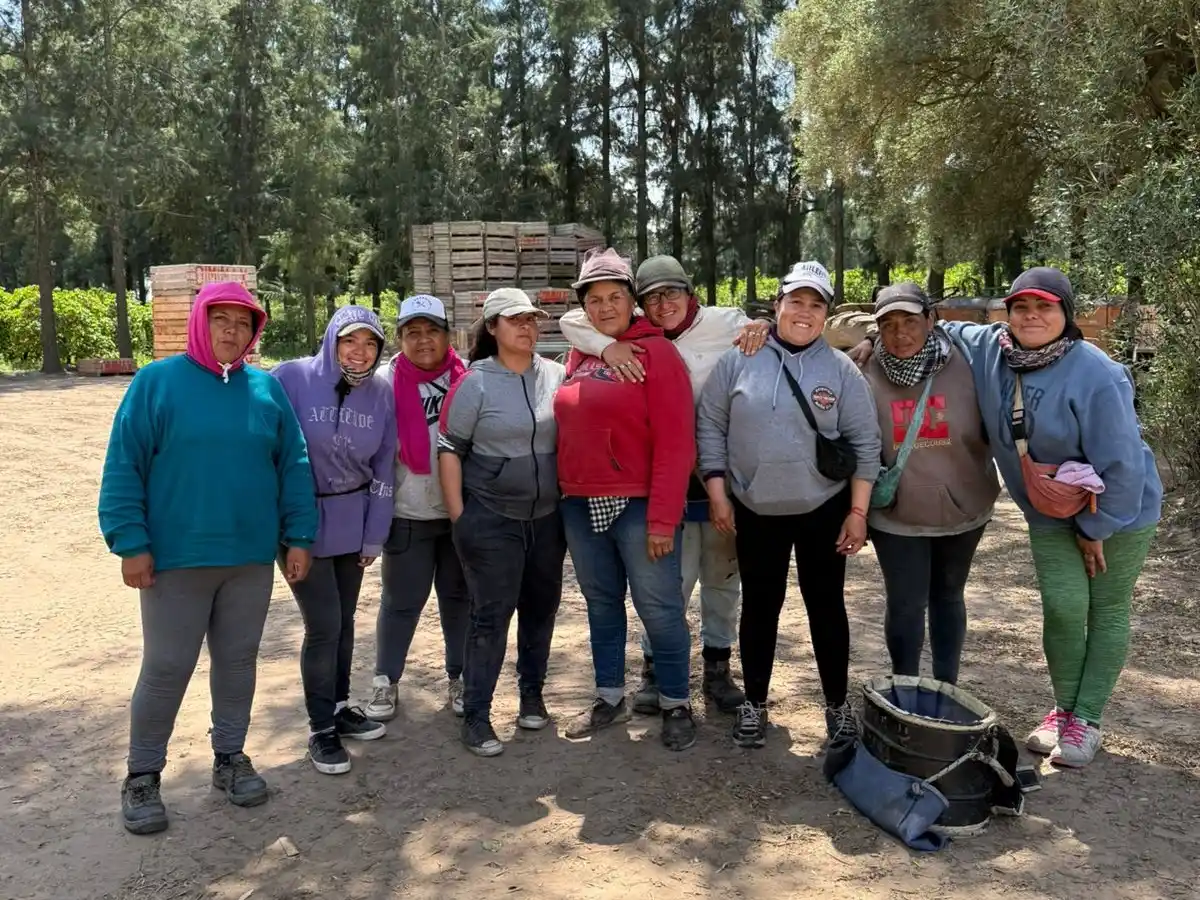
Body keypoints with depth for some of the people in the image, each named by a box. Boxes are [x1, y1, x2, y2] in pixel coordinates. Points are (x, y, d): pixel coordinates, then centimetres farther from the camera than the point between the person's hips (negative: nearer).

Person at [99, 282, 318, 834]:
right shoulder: (156, 382, -5)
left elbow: (293, 468, 7)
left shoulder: (267, 389, 5)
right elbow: (123, 468, -6)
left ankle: (230, 757, 32)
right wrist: (130, 542, -11)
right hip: (176, 558, -3)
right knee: (166, 669, 5)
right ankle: (143, 775, 23)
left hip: (252, 558, 3)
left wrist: (299, 537, 3)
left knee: (238, 661, 14)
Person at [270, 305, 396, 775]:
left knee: (344, 621, 14)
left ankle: (339, 707, 33)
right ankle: (321, 728, 14)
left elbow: (383, 469, 3)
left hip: (352, 522, 4)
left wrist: (374, 537, 4)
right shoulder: (291, 379, -14)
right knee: (323, 625, -4)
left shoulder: (380, 396, -1)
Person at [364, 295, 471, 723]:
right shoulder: (386, 381, -3)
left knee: (460, 596, 13)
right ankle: (386, 681, 25)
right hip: (408, 513, -1)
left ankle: (458, 677, 28)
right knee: (401, 601, 8)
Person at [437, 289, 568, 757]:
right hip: (491, 520, -4)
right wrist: (458, 515, -9)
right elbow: (449, 449, -6)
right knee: (491, 616, -1)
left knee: (541, 608, 14)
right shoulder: (475, 383, -8)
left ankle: (532, 694, 32)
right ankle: (475, 716, 10)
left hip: (548, 517, 4)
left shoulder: (556, 375, 2)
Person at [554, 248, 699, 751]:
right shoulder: (577, 356, 11)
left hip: (638, 505, -6)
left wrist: (663, 517, -17)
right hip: (580, 506, 6)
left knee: (659, 608, 3)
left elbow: (675, 442, -13)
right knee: (602, 605, 16)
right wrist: (565, 492, 6)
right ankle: (610, 698, 30)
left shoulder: (656, 351, -8)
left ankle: (676, 704, 20)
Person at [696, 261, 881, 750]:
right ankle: (754, 702, 27)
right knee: (759, 607, 12)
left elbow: (865, 443, -2)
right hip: (756, 512, 0)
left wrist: (858, 512, -5)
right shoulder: (738, 360, -3)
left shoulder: (841, 369, -3)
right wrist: (717, 494, -4)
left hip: (824, 510, 0)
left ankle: (837, 704, 26)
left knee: (826, 606, 11)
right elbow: (711, 427, -1)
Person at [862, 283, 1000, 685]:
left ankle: (946, 689, 35)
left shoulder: (964, 365, -12)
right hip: (897, 515, -1)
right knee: (905, 605, 5)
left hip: (962, 508, 1)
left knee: (948, 596, 19)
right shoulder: (867, 375, -12)